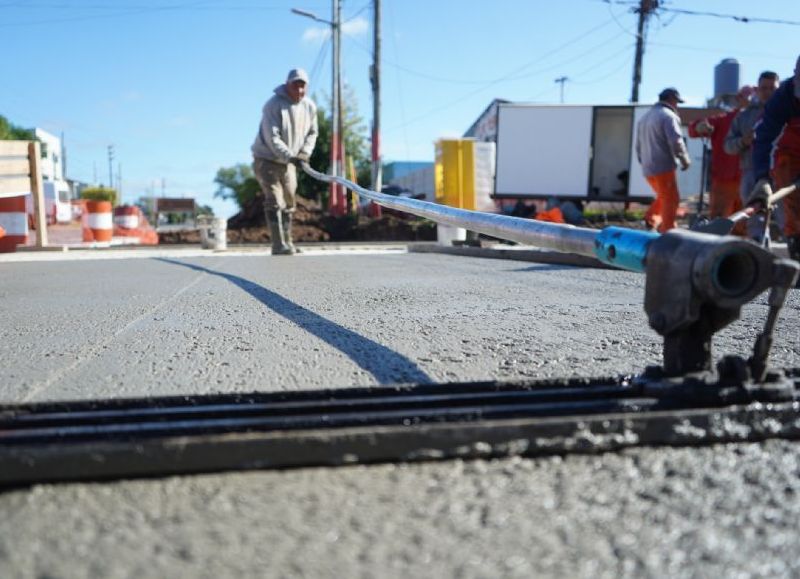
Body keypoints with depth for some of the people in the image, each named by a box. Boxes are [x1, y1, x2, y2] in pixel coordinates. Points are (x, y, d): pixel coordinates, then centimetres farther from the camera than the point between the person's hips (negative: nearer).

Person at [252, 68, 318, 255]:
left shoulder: (309, 106, 0)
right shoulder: (273, 105, -20)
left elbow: (312, 132, 12)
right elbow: (272, 138, -25)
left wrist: (304, 152, -4)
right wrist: (290, 156, -34)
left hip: (288, 162, 7)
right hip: (267, 159, -7)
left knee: (289, 203, 13)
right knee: (275, 202, -16)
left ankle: (287, 242, 25)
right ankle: (279, 245, -17)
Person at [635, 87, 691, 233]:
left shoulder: (644, 117, 19)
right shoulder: (668, 116, -8)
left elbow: (638, 146, 23)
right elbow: (676, 141, -16)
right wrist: (685, 160, -4)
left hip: (648, 169, 8)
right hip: (663, 167, -8)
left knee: (663, 197, 22)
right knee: (671, 200, 0)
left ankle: (651, 218, 7)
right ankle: (667, 232, 2)